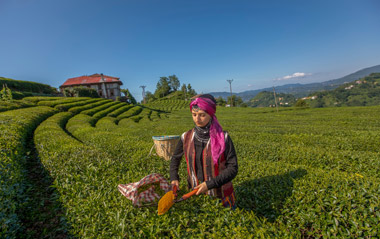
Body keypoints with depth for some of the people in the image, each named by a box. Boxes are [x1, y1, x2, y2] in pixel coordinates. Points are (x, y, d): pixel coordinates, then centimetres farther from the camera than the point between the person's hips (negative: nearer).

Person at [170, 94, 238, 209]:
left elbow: (232, 168, -13)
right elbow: (175, 158, 10)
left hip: (221, 196, -2)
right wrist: (174, 178, -5)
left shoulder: (223, 138, -15)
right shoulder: (186, 137, -6)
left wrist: (209, 184, -21)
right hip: (195, 194, 3)